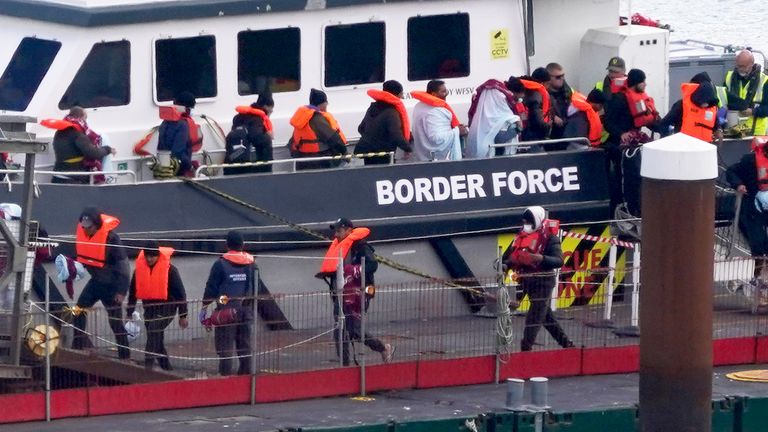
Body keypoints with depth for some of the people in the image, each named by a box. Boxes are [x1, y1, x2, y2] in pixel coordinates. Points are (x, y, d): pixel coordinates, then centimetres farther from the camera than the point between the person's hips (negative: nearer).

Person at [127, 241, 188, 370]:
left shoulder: (170, 269, -13)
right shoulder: (139, 269, -1)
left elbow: (180, 292, -7)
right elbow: (133, 292, 10)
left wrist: (183, 316, -4)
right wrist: (129, 313, 12)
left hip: (166, 307, -6)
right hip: (149, 306, 6)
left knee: (153, 330, -24)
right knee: (156, 338, 7)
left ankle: (148, 363, -27)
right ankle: (166, 367, 19)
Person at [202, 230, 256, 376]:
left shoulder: (221, 264, -8)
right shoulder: (251, 263, 4)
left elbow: (211, 288, -7)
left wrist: (204, 308, 1)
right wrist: (252, 307, 20)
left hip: (226, 311, -4)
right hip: (246, 311, 4)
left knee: (225, 347, -2)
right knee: (245, 345, 13)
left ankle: (225, 375, -6)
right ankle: (246, 373, 17)